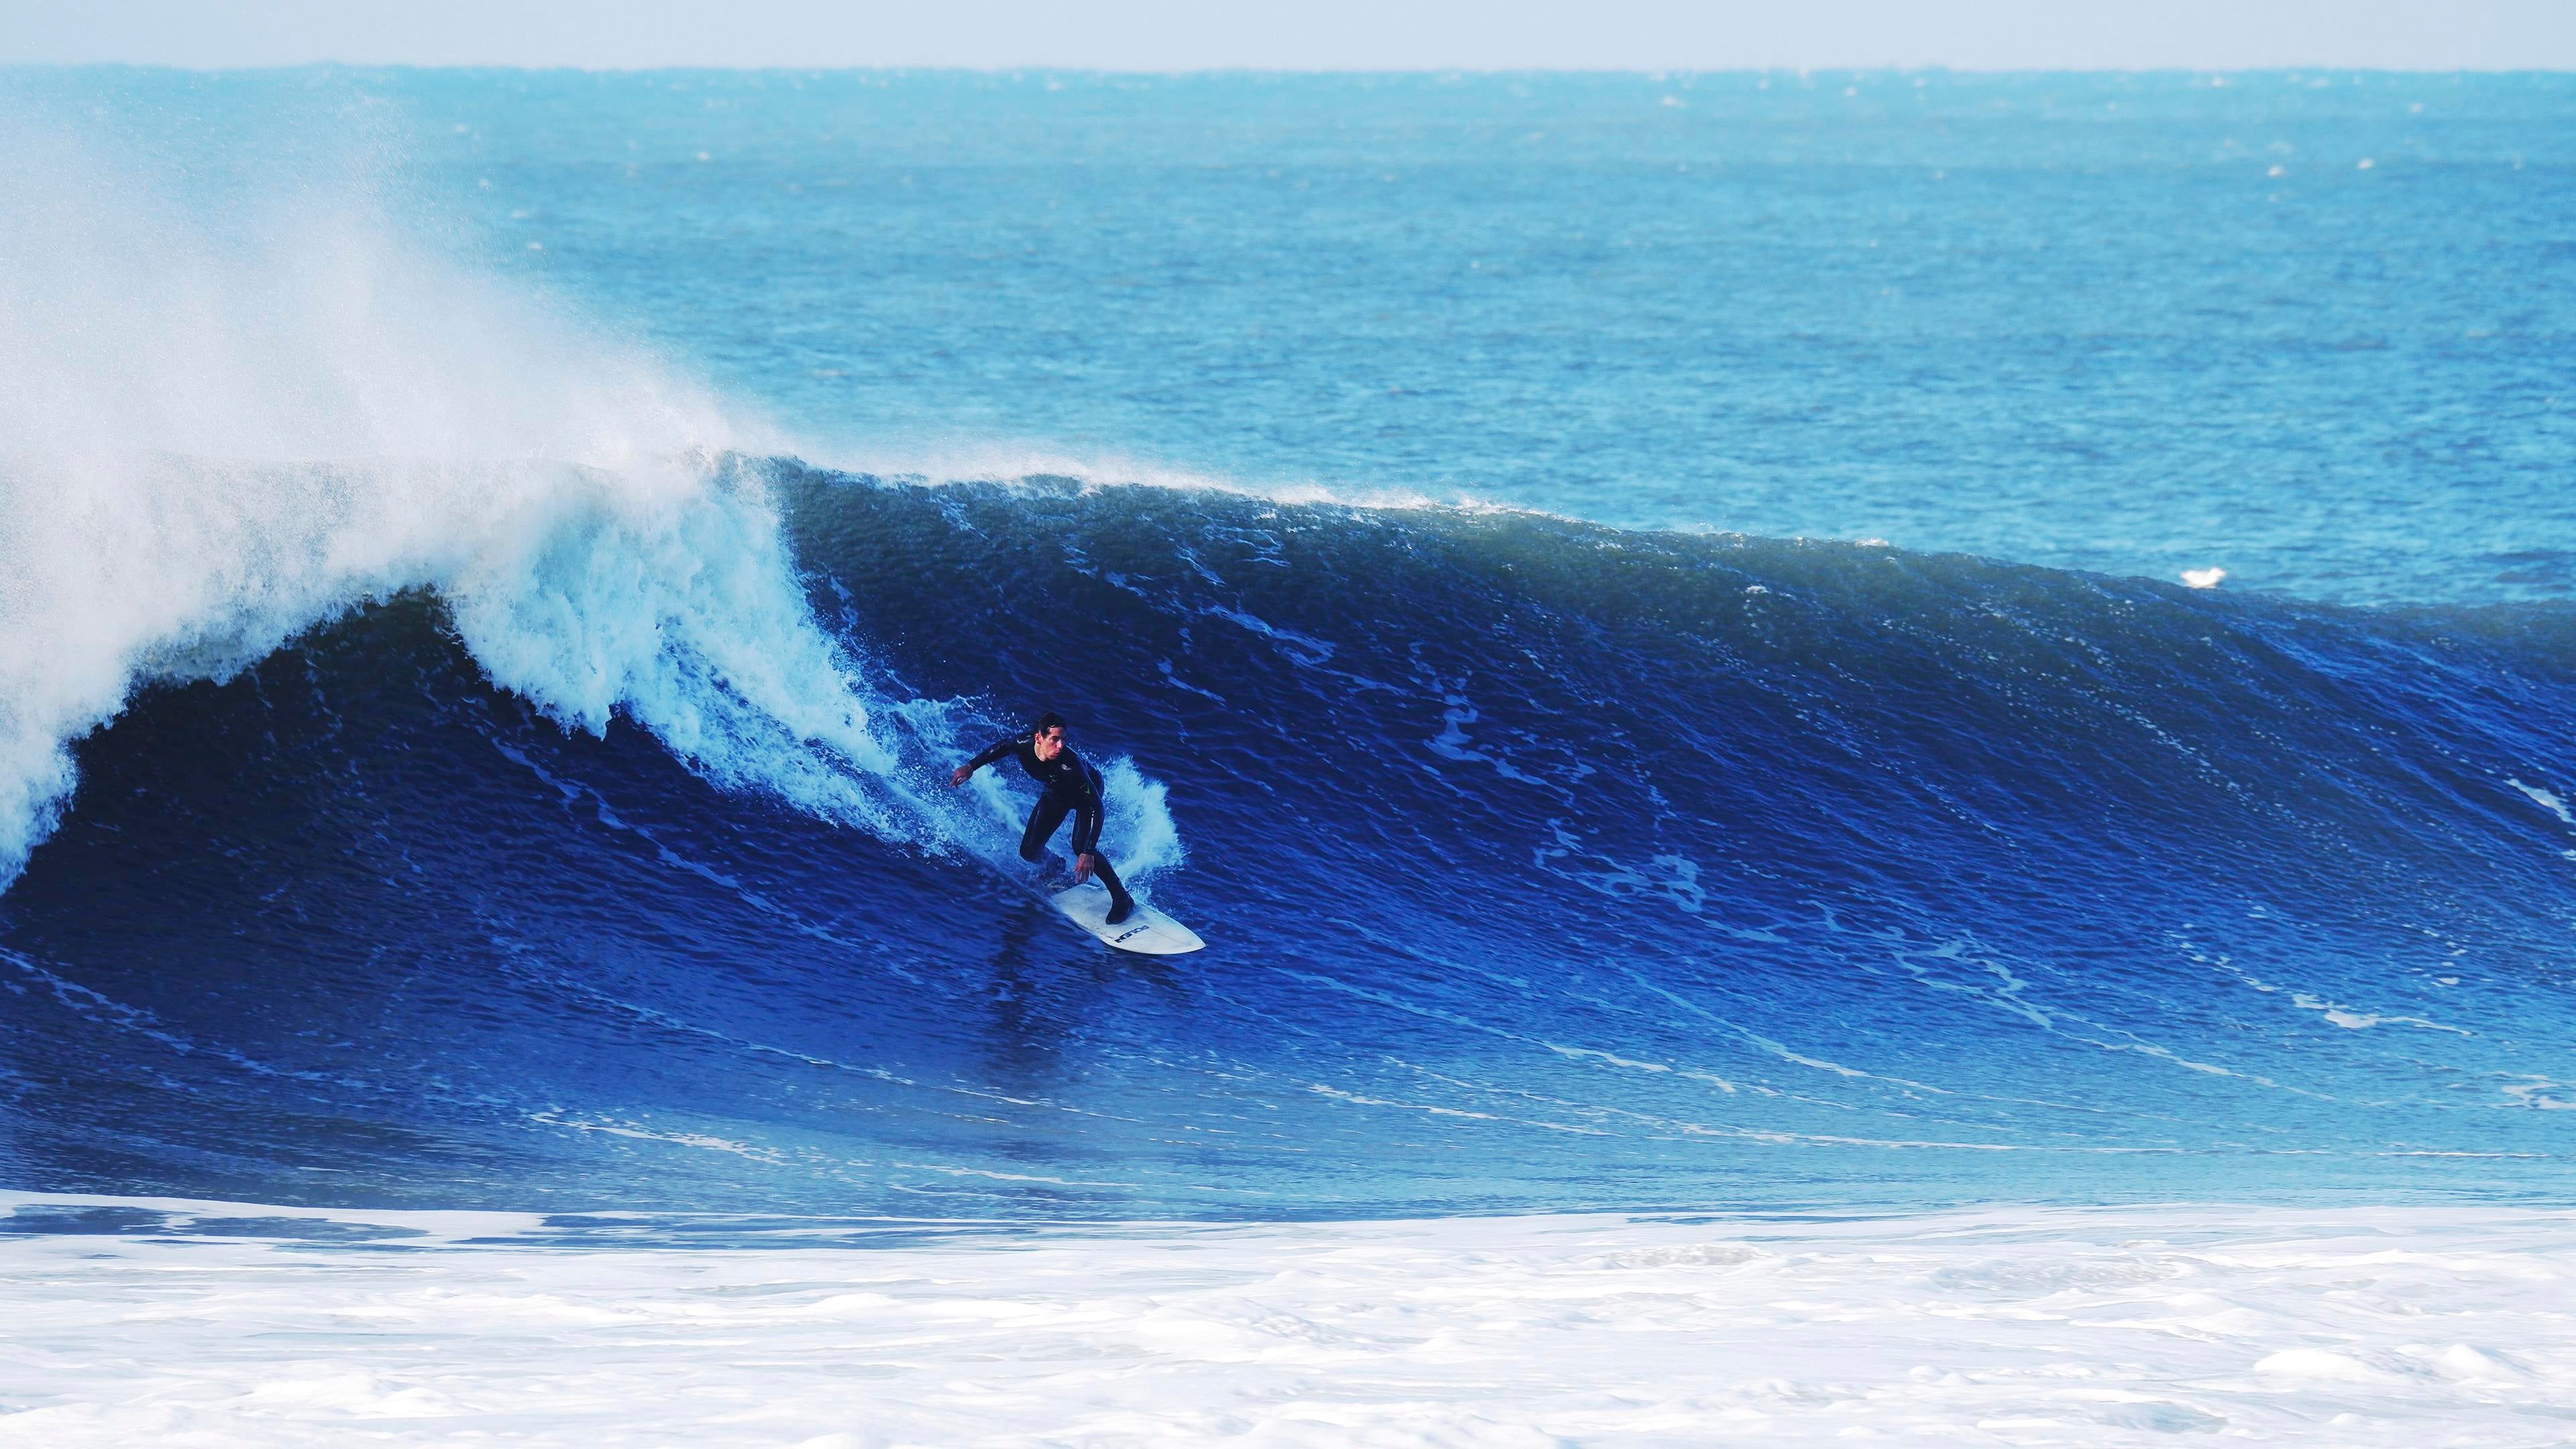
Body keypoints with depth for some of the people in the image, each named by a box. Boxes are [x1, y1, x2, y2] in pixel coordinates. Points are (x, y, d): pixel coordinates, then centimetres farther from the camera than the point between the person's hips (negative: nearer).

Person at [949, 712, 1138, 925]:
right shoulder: (1024, 745, -31)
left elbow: (1095, 807, -41)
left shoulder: (1070, 763, -43)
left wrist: (1088, 853, -47)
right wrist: (971, 767, -2)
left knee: (1080, 845, -27)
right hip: (1056, 794, 5)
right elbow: (1001, 747, -4)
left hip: (1088, 790, -5)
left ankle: (1121, 898, -11)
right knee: (1030, 851, -2)